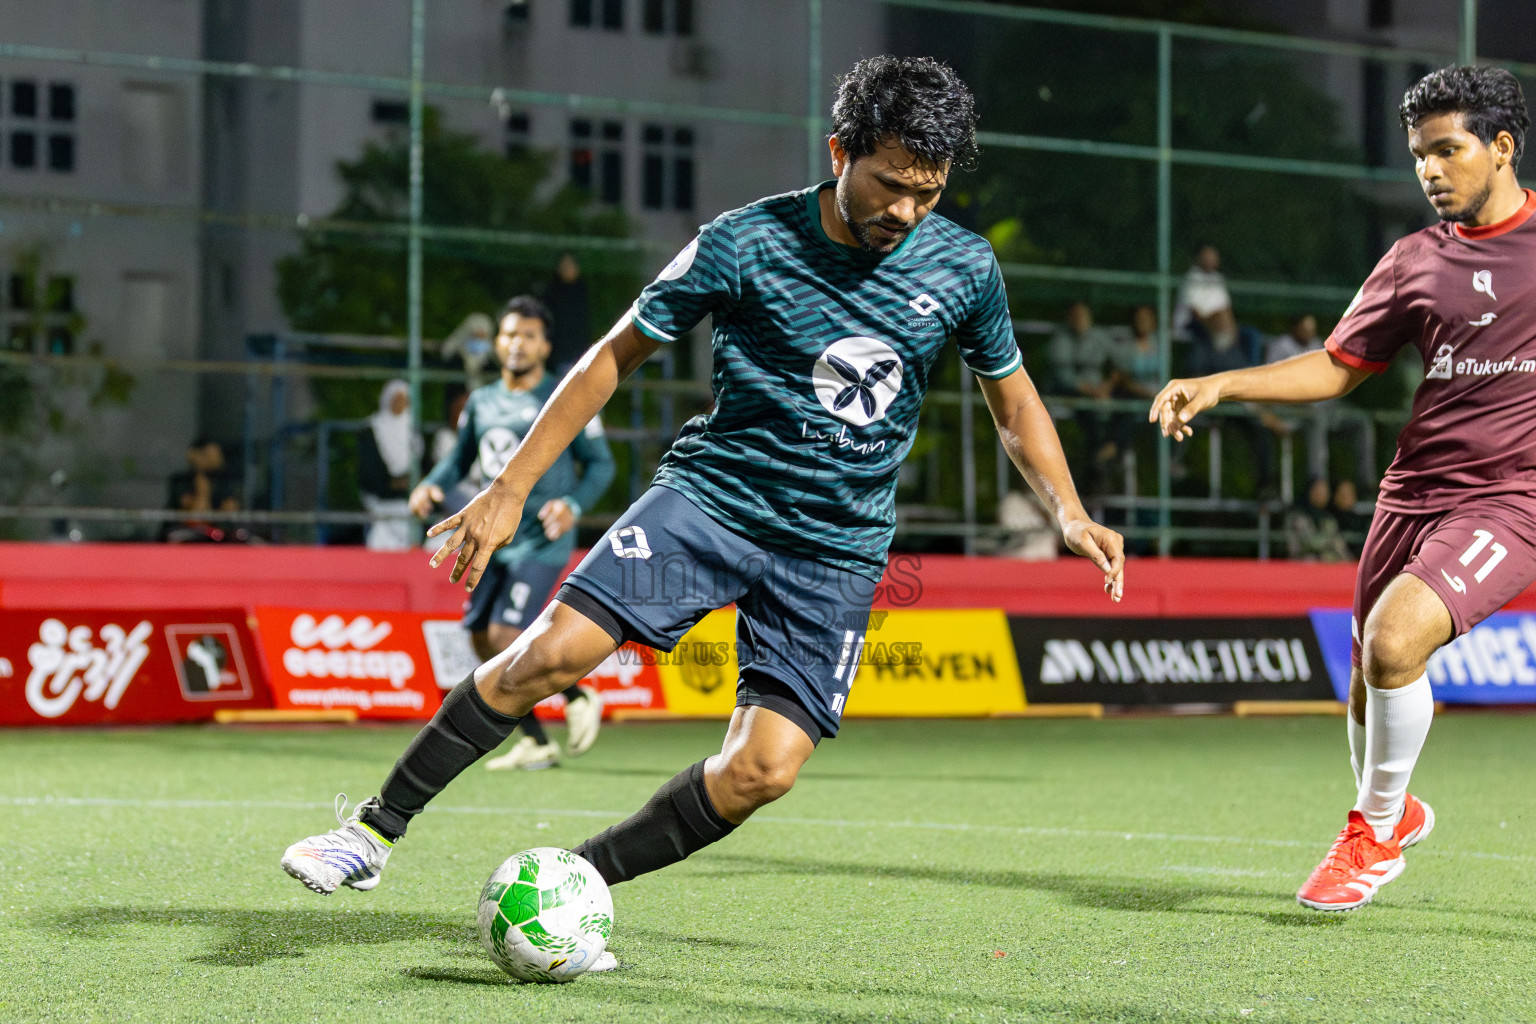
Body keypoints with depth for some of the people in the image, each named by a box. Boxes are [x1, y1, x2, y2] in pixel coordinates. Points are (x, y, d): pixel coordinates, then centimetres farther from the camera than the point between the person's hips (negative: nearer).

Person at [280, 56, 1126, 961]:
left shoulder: (964, 267, -2)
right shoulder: (747, 243, -10)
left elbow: (1013, 400, 16)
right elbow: (617, 355, -1)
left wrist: (1071, 515, 2)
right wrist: (511, 487, -4)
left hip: (837, 550, 2)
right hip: (712, 493, -2)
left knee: (764, 770, -13)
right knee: (550, 652, -20)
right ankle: (379, 828, -3)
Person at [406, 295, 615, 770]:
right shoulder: (481, 402, 12)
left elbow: (601, 463, 0)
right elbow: (460, 458, 23)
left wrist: (574, 504, -17)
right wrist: (432, 486, 2)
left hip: (541, 540, -7)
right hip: (495, 538, 7)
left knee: (505, 637, -17)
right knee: (482, 638, 4)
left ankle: (578, 696, 6)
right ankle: (536, 743, 14)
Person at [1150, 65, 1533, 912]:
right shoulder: (1415, 261, 9)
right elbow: (1335, 368, 14)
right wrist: (1218, 385, 4)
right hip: (1415, 488, 4)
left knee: (1394, 639, -24)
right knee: (1367, 679, 7)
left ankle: (1375, 829, -2)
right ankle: (1392, 808, 40)